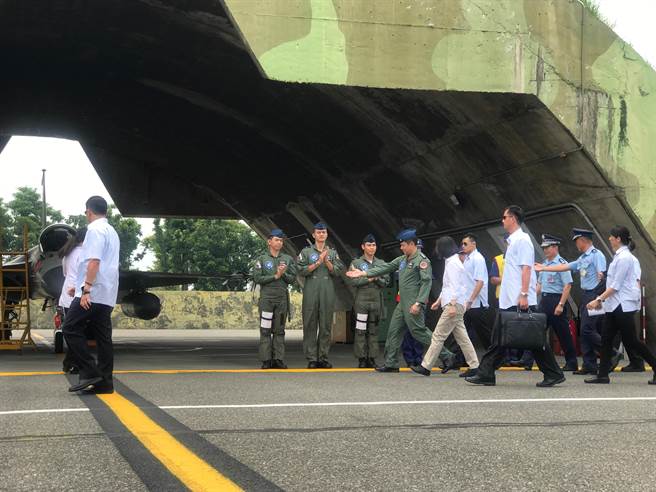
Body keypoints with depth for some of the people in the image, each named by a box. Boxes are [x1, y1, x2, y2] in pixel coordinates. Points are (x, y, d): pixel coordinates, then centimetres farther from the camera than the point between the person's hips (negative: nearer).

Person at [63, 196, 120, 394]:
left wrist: (86, 289, -22)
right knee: (103, 337, 6)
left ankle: (89, 372, -10)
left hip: (92, 294, -9)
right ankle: (104, 382, 5)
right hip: (107, 296, 9)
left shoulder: (95, 229, -9)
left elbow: (94, 261, -19)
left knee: (71, 329, -5)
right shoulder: (112, 231, 20)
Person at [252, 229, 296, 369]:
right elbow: (257, 278, -6)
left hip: (282, 298, 3)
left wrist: (284, 273, -10)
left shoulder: (288, 259, 12)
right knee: (265, 330, -5)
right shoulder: (261, 259, 4)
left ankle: (278, 359, 4)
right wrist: (275, 276, -10)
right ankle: (266, 360, -4)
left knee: (279, 330, 3)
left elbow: (292, 278, 8)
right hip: (266, 298, -3)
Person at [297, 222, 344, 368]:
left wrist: (327, 262, -8)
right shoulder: (306, 252, 9)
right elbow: (302, 271, -2)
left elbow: (337, 272, 6)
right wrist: (318, 262, -8)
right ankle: (311, 359, -1)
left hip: (328, 292, 2)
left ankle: (323, 358, 6)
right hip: (311, 292, -2)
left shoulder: (333, 253, 16)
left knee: (326, 326, 2)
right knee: (310, 325, -3)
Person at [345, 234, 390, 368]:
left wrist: (377, 279, -9)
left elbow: (386, 282, 9)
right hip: (362, 300, -3)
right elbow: (351, 280, -7)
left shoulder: (381, 263, 14)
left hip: (377, 301, 3)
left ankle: (372, 358, 7)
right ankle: (361, 358, -2)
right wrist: (368, 279, -10)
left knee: (373, 331, 4)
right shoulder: (356, 263, 5)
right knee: (361, 331, -5)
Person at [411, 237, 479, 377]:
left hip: (455, 304, -10)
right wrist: (438, 301, 26)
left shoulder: (452, 263, -11)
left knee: (438, 336, -6)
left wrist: (452, 305, -24)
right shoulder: (453, 261, 19)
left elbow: (455, 285, -19)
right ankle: (474, 366, 7)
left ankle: (426, 367, -4)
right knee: (461, 337, 8)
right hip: (456, 305, 10)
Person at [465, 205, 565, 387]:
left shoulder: (522, 240, -10)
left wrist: (524, 294, -24)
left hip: (520, 301, -10)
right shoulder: (513, 241, 19)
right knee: (499, 338, 7)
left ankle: (553, 374, 1)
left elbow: (526, 268, -18)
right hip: (508, 301, 10)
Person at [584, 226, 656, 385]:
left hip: (624, 306, -10)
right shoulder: (620, 256, 12)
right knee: (606, 339, 6)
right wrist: (601, 300, 16)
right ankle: (603, 375, 8)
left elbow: (616, 285, -19)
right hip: (614, 306, 10)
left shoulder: (624, 258, -16)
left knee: (630, 341, -4)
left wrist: (599, 299, -19)